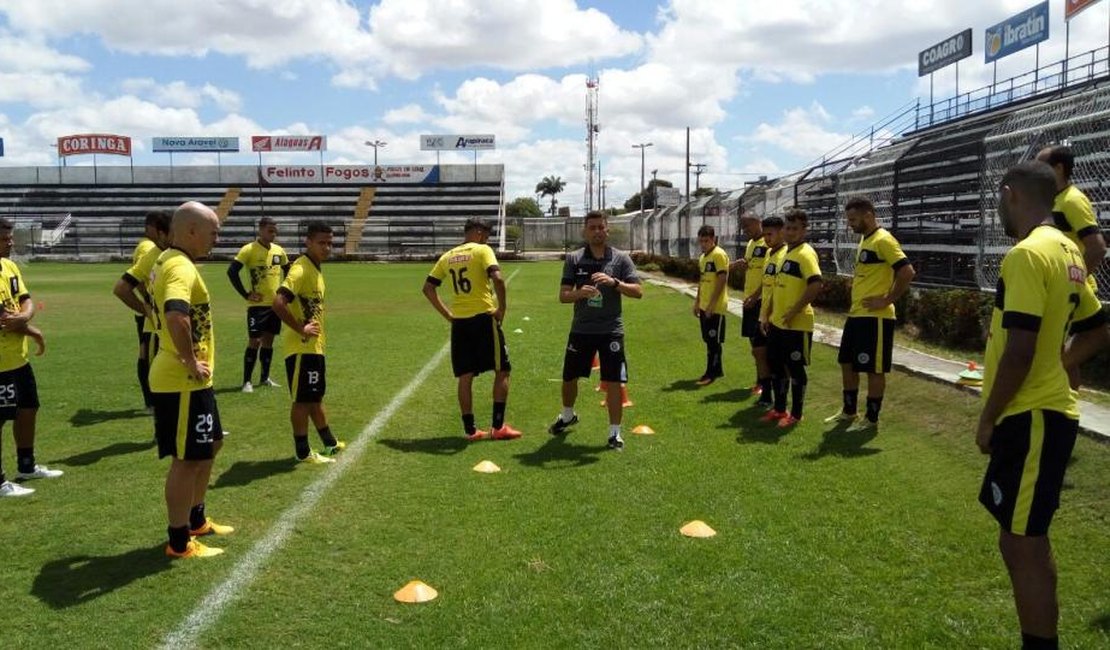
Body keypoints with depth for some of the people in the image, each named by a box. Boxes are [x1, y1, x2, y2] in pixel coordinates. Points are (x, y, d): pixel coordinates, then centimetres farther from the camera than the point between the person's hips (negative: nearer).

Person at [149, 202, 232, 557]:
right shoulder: (181, 267, -21)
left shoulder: (168, 261, 12)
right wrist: (192, 362, -26)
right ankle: (179, 542, 14)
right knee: (188, 459, 1)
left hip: (189, 381, 11)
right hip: (184, 382, -11)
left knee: (211, 445, 23)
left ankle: (196, 519, 37)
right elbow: (176, 316, -39)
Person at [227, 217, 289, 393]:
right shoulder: (249, 250, -11)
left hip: (275, 303, 6)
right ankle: (247, 381, 1)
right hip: (257, 304, -5)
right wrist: (245, 294, -14)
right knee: (254, 341, -7)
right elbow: (232, 271, -16)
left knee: (268, 340, 12)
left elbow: (288, 271, 22)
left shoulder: (279, 250, 7)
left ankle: (265, 377, 23)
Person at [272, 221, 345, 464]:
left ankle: (329, 443, 31)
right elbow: (278, 303, -29)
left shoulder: (316, 269, 12)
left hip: (314, 346, 10)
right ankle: (303, 451, 10)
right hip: (301, 347, -10)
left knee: (316, 396, 19)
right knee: (303, 399, 0)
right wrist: (300, 329, -22)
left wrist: (319, 330, 13)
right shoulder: (301, 269, -19)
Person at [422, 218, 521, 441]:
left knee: (465, 376, 10)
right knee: (502, 371, 6)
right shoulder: (482, 250, -5)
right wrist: (502, 308, -10)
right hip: (483, 317, -5)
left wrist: (447, 314, 13)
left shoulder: (447, 256, 13)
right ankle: (498, 427, 4)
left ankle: (470, 430, 13)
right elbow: (497, 278, -21)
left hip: (459, 322, 5)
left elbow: (428, 288, 12)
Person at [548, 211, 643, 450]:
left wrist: (614, 282, -24)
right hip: (581, 329, 2)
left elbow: (638, 291, -8)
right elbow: (563, 296, -1)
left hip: (611, 330, -2)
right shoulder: (574, 259, 1)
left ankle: (614, 432, 12)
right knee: (569, 377, 13)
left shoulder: (621, 258, -2)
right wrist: (579, 293, -23)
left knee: (614, 382, -3)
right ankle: (567, 416, 41)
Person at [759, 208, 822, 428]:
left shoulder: (805, 254, -14)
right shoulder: (785, 253, 13)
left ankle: (796, 414, 14)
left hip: (797, 325, -9)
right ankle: (779, 409, 29)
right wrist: (768, 315, 16)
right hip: (777, 323, 9)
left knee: (795, 369, 2)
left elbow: (816, 286, -26)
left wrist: (793, 311, -22)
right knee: (776, 366, 16)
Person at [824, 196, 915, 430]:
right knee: (847, 363, 16)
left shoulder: (883, 240, -15)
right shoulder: (864, 240, 14)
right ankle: (849, 411, 28)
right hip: (856, 314, 10)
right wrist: (855, 288, 14)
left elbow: (907, 272, -22)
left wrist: (887, 300, -18)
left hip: (875, 318, -10)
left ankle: (871, 418, 11)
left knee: (874, 369, 0)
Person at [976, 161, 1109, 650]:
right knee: (1027, 540, 19)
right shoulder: (1066, 252, 12)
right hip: (1048, 408, 10)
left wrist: (988, 418, -13)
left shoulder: (1027, 253, -18)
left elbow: (1019, 351, -22)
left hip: (1029, 416, -10)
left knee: (1021, 546, -2)